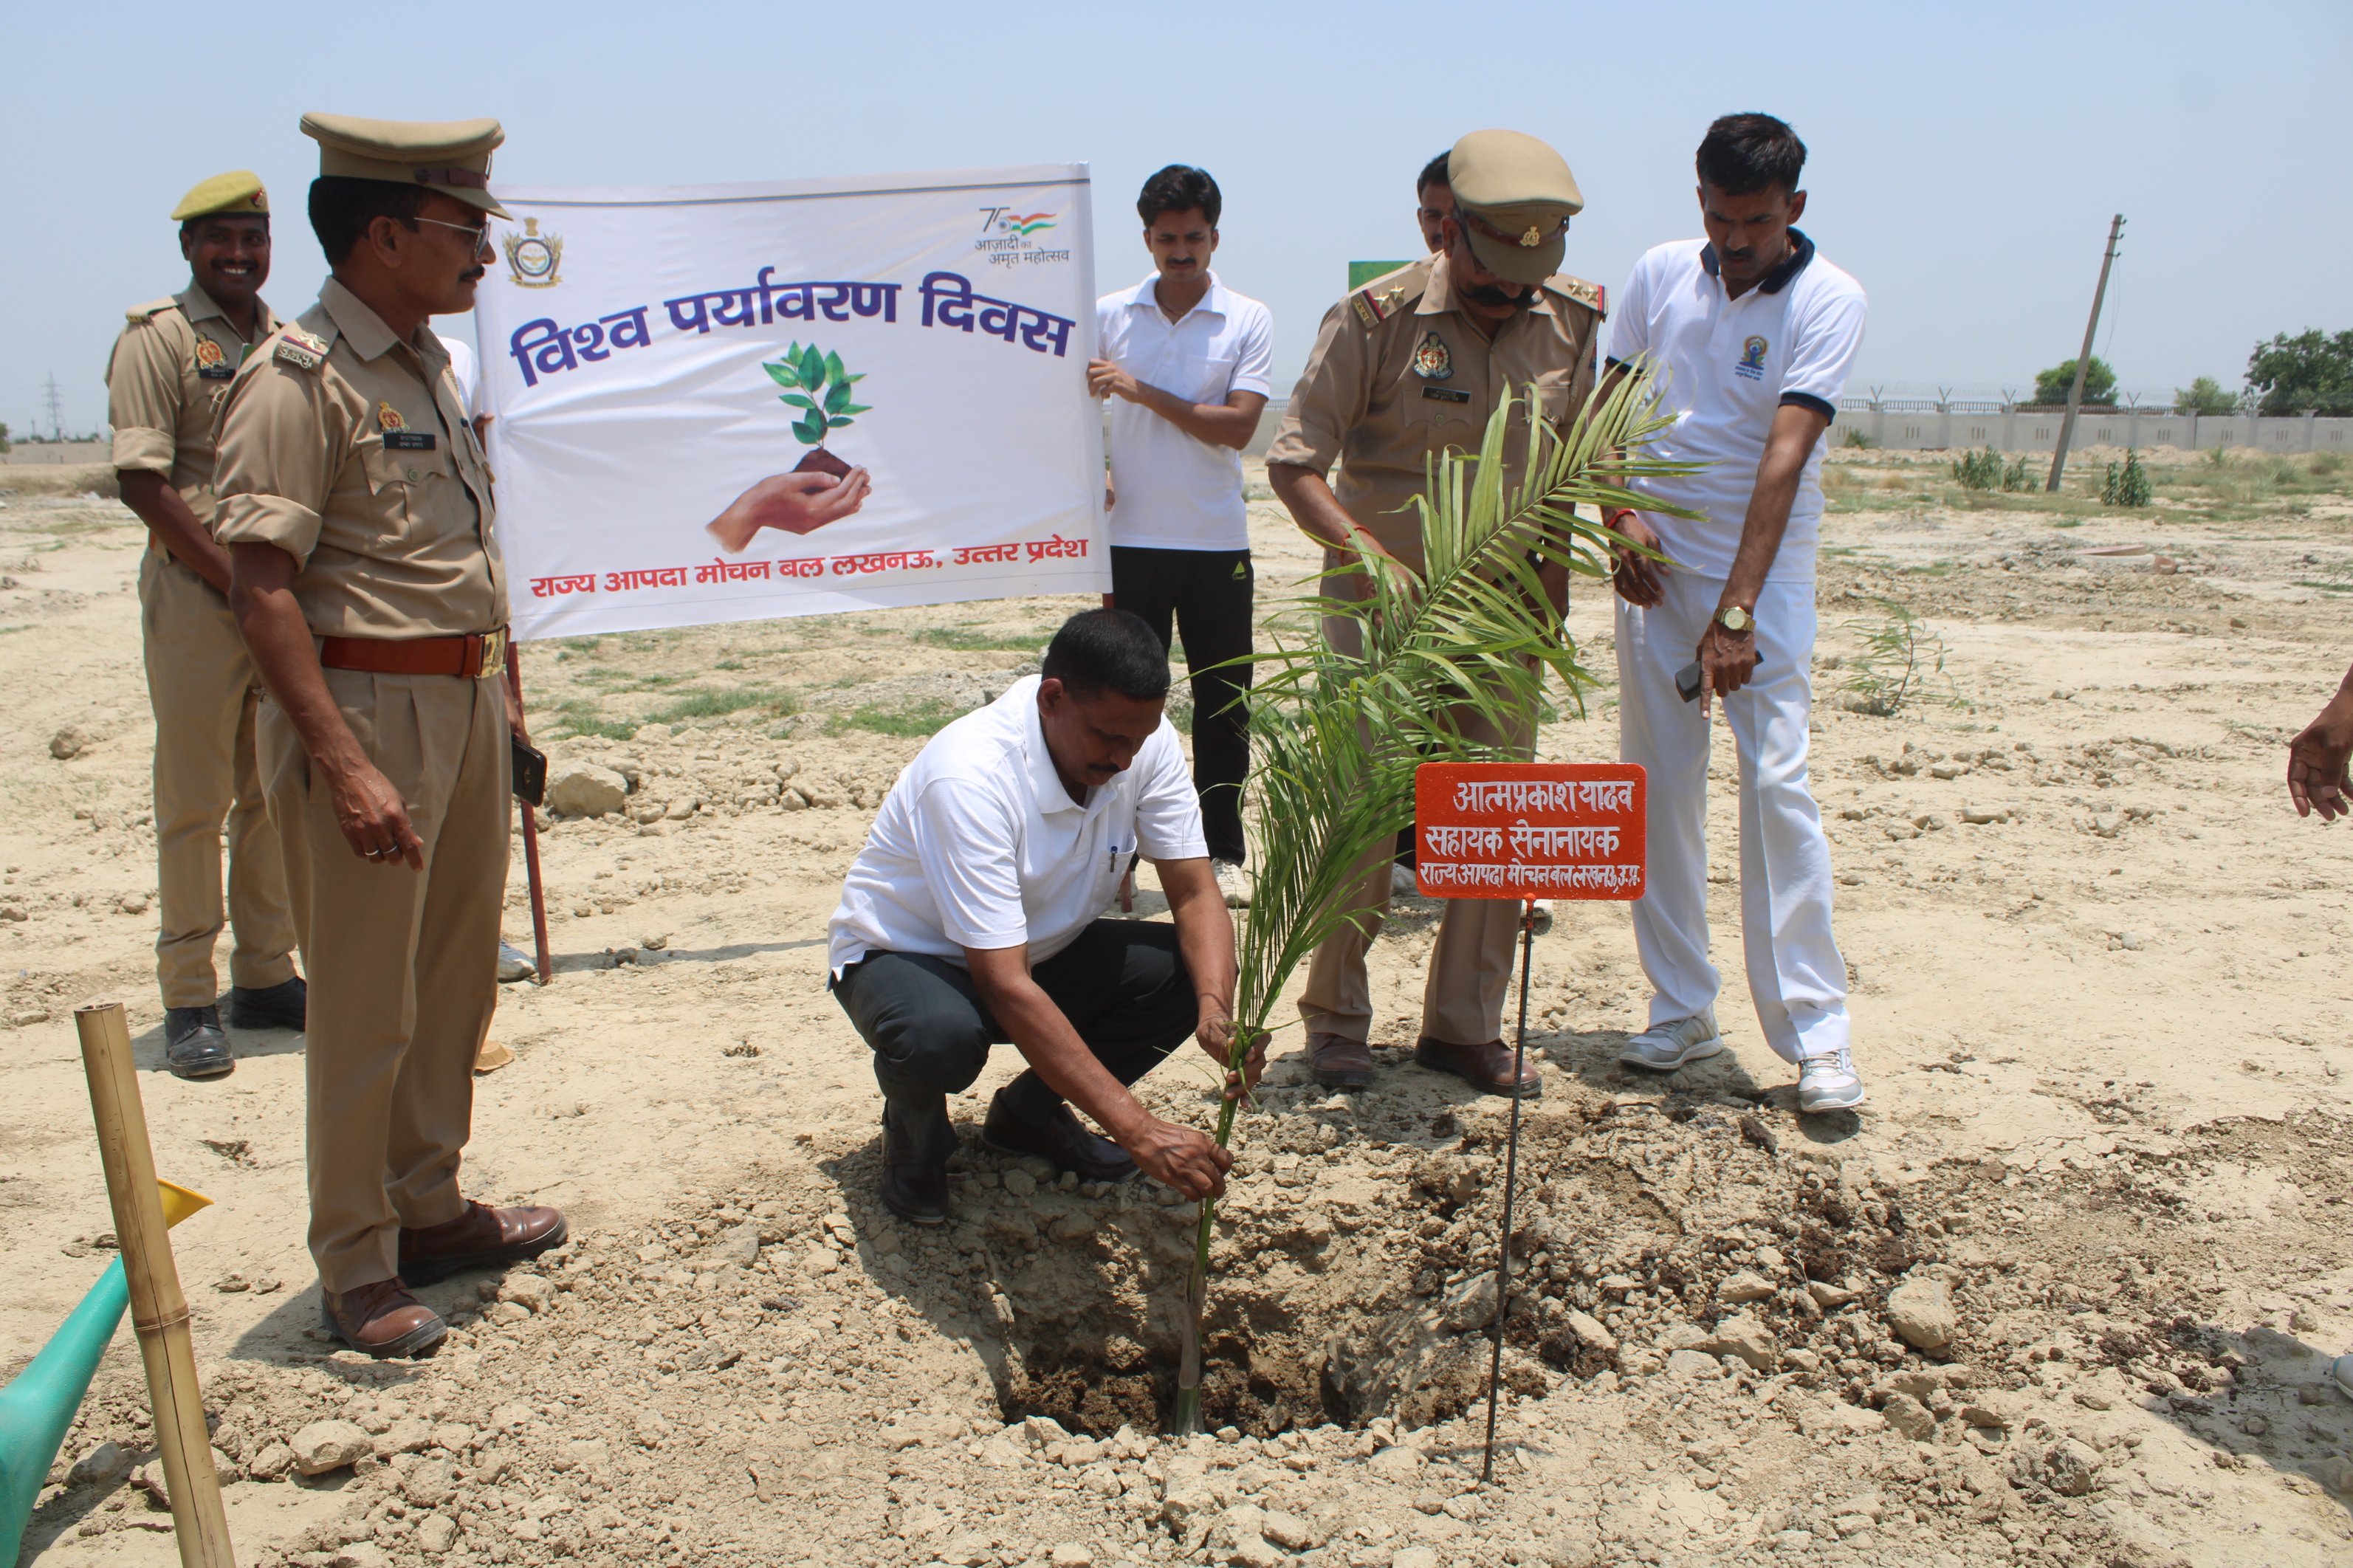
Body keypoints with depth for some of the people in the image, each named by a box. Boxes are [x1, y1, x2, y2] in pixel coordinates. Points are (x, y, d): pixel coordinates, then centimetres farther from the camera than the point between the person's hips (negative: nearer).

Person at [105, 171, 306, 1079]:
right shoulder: (157, 338, -3)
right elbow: (143, 484, -10)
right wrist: (236, 579, -15)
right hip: (197, 597, -5)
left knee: (276, 795, 11)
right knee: (194, 802, 0)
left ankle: (265, 977, 22)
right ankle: (189, 1002, 8)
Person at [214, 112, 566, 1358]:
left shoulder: (422, 361, 14)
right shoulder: (299, 379, -14)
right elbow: (263, 588, -19)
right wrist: (345, 763, -26)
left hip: (464, 700, 9)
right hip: (363, 708, -9)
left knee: (455, 983, 17)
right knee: (365, 1009, 0)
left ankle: (430, 1210, 32)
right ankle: (356, 1272, 15)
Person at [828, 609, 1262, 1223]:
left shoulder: (1145, 740, -17)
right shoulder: (970, 776, -35)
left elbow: (1195, 894, -14)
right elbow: (1005, 986, -38)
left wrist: (1217, 1010, -36)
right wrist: (1138, 1130, -42)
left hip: (1041, 950, 6)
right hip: (905, 956, -6)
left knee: (1192, 972, -18)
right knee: (942, 1036, -39)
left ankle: (1029, 1111, 7)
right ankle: (914, 1131, -1)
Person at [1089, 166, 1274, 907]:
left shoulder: (1248, 321, 1)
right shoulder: (1109, 315, 6)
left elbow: (1239, 425, -10)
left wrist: (1145, 392, -15)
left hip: (1218, 543, 0)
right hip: (1131, 539, 1)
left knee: (1224, 703, 5)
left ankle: (1223, 854, 16)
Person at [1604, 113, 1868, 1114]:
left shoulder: (1828, 300, -9)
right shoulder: (1660, 274, 3)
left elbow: (1785, 456, -19)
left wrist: (1736, 611, -26)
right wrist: (1621, 515, -6)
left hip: (1765, 570, -4)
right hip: (1655, 562, 4)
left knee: (1777, 782, -10)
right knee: (1658, 782, 4)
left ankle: (1815, 1032, -3)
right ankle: (1681, 1010, 15)